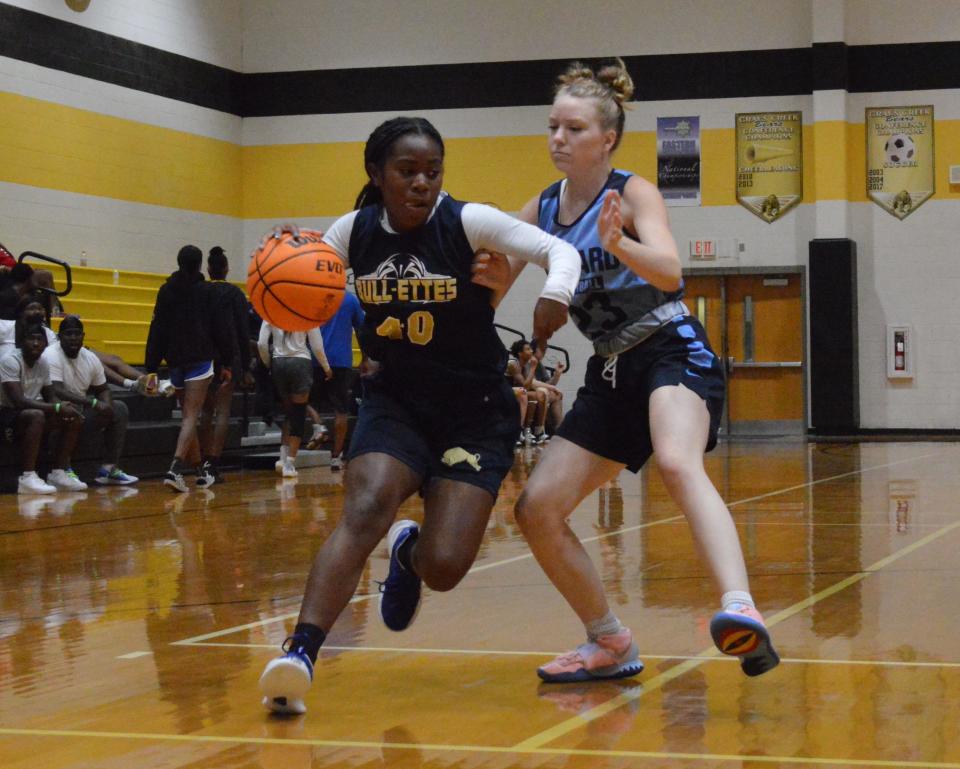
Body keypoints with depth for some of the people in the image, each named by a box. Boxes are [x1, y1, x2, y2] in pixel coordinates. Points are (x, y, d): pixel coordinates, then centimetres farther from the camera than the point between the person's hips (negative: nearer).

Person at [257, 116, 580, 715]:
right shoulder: (354, 232, -3)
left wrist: (556, 295, -41)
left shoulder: (468, 222, -13)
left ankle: (410, 553, 27)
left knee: (443, 568, -12)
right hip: (395, 400, 2)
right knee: (364, 510, -28)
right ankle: (299, 656, -32)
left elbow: (560, 251, -18)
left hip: (476, 409, -2)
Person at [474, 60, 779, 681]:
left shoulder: (634, 193, -8)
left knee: (678, 464, -37)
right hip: (612, 374, 7)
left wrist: (618, 243, -45)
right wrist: (489, 276, -12)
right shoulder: (541, 211, 8)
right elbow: (496, 284, 12)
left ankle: (741, 610, -55)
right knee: (537, 509, 1)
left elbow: (670, 272, -25)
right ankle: (611, 646, 17)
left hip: (674, 354, -7)